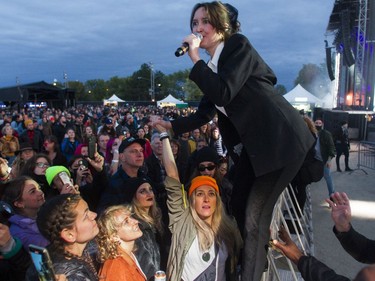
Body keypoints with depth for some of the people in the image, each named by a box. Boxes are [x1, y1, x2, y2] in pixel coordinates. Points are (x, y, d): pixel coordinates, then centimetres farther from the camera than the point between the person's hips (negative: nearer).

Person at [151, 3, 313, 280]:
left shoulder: (239, 44, -10)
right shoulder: (212, 66, 12)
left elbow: (224, 93, -24)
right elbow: (204, 114, 15)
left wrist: (195, 58, -18)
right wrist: (170, 124, 13)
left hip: (281, 139, -9)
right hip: (252, 144, 9)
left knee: (254, 216, -9)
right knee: (239, 206, 17)